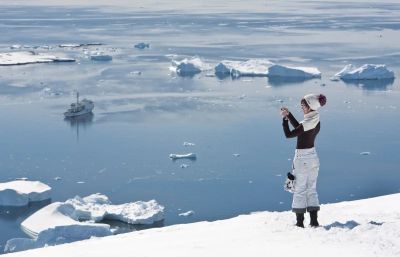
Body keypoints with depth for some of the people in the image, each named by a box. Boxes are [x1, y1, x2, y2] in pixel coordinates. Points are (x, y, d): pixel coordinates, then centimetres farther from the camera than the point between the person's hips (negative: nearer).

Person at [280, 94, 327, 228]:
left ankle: (300, 223, 6)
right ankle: (314, 221, 13)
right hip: (313, 156, 8)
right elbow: (299, 128, 16)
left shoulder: (306, 124, -23)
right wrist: (289, 115, 11)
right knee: (312, 189, 14)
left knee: (299, 191, 2)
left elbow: (288, 134, -17)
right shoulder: (316, 122, 3)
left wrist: (284, 119, -8)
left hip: (302, 159, -8)